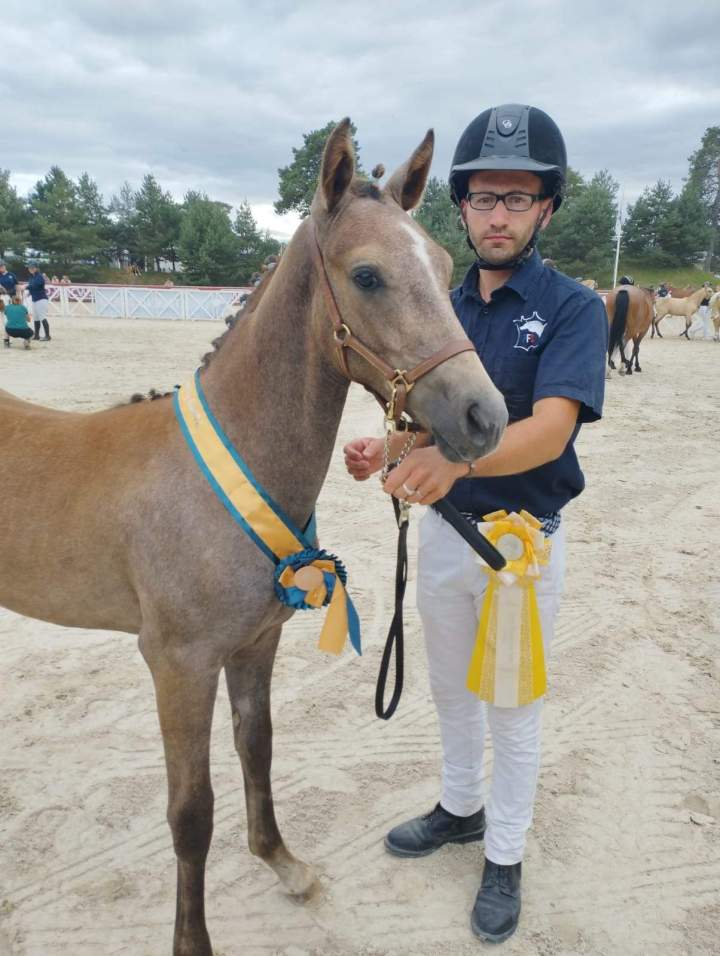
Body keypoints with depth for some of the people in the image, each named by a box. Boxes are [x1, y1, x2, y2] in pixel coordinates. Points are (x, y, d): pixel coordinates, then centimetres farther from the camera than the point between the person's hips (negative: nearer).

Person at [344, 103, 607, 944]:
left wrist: (456, 457, -47)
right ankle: (460, 809, 47)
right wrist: (383, 452, -16)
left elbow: (549, 431, -29)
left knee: (512, 710, 12)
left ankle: (504, 857, 35)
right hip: (441, 531, 5)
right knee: (450, 689, 22)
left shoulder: (572, 309, -13)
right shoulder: (443, 307, 4)